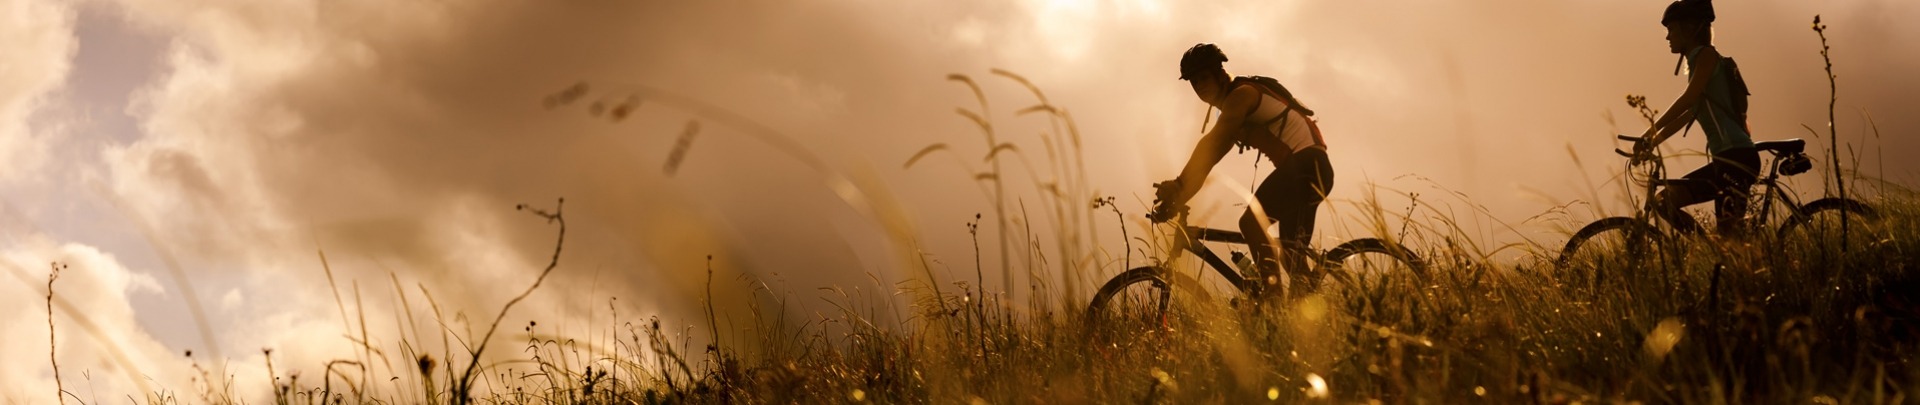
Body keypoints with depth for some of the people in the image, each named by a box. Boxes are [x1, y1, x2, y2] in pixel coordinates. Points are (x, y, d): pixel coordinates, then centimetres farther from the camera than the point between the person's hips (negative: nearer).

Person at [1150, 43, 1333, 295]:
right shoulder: (1234, 109, 20)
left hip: (1306, 163, -11)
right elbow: (1208, 159, 17)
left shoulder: (1242, 94, -9)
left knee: (1252, 222, -22)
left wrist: (1178, 186, -31)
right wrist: (1178, 198, 7)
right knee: (1292, 255, 13)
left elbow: (1211, 144, -23)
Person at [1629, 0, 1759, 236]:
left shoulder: (1707, 55, -4)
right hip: (1723, 159, 9)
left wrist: (1651, 130, -21)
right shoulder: (1696, 63, 22)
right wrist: (1652, 142, 20)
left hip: (1738, 156, -9)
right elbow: (1687, 114, 26)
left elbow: (1689, 98, -18)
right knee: (1664, 201, 6)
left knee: (1729, 231, -14)